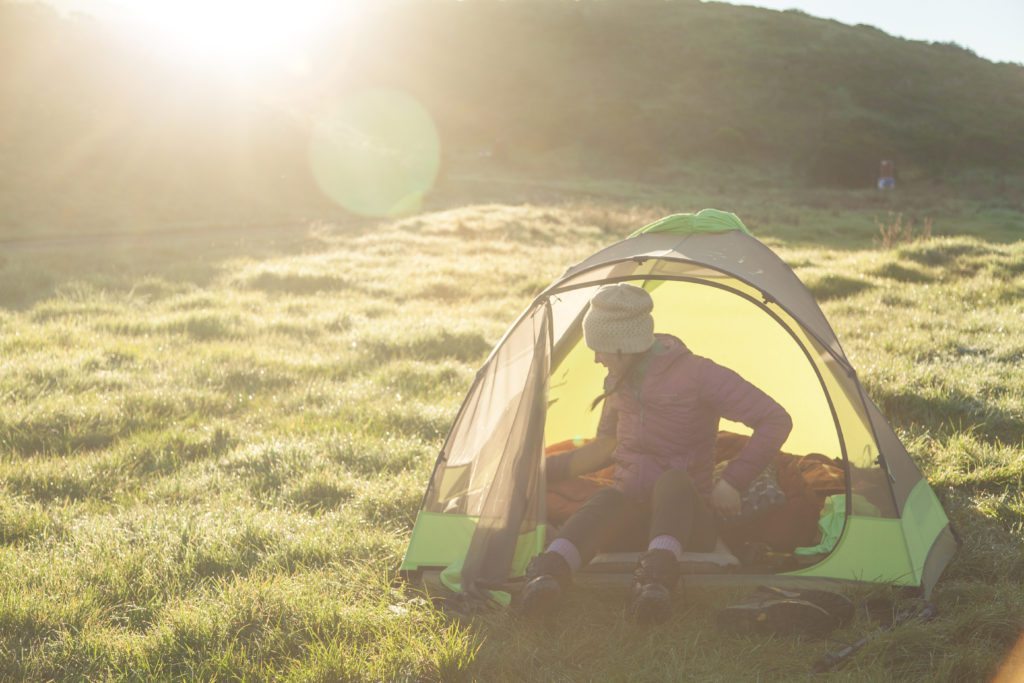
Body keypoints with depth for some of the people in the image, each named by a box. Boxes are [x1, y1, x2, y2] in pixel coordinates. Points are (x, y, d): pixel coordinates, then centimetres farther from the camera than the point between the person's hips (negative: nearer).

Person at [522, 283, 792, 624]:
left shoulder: (697, 375, -12)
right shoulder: (620, 382, 9)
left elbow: (775, 421, -14)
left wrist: (733, 481, -17)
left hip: (686, 514, -4)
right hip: (630, 508, 4)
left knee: (674, 480, -40)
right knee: (605, 502, -35)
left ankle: (656, 576, -64)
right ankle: (549, 572, -62)